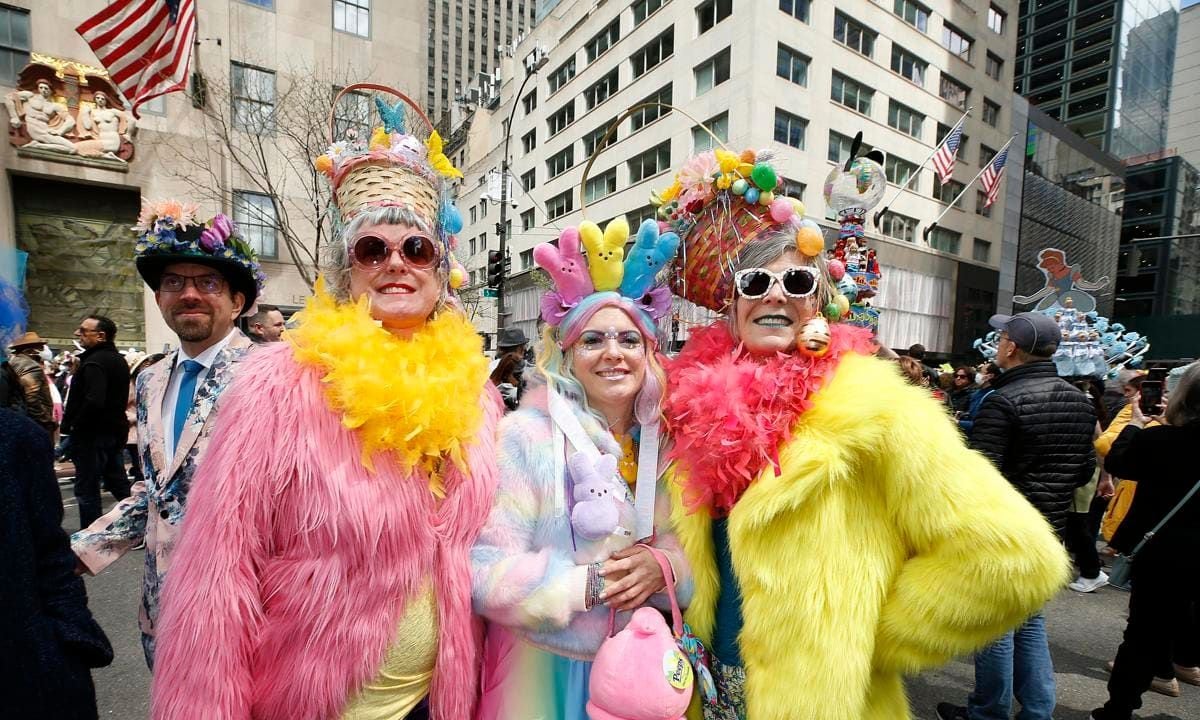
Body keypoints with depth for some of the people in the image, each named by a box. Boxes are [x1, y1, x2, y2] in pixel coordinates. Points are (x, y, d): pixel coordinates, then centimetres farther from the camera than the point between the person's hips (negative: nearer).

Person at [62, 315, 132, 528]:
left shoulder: (94, 362, -18)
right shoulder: (118, 360, 11)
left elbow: (93, 401, -29)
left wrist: (73, 425, -15)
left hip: (93, 433, -9)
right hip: (115, 430, 9)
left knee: (87, 490, 2)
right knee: (118, 481, 17)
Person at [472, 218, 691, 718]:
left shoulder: (663, 443, -2)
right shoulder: (526, 435, -17)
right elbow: (484, 572, -19)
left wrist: (665, 566, -16)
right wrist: (588, 583, -24)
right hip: (543, 672, -4)